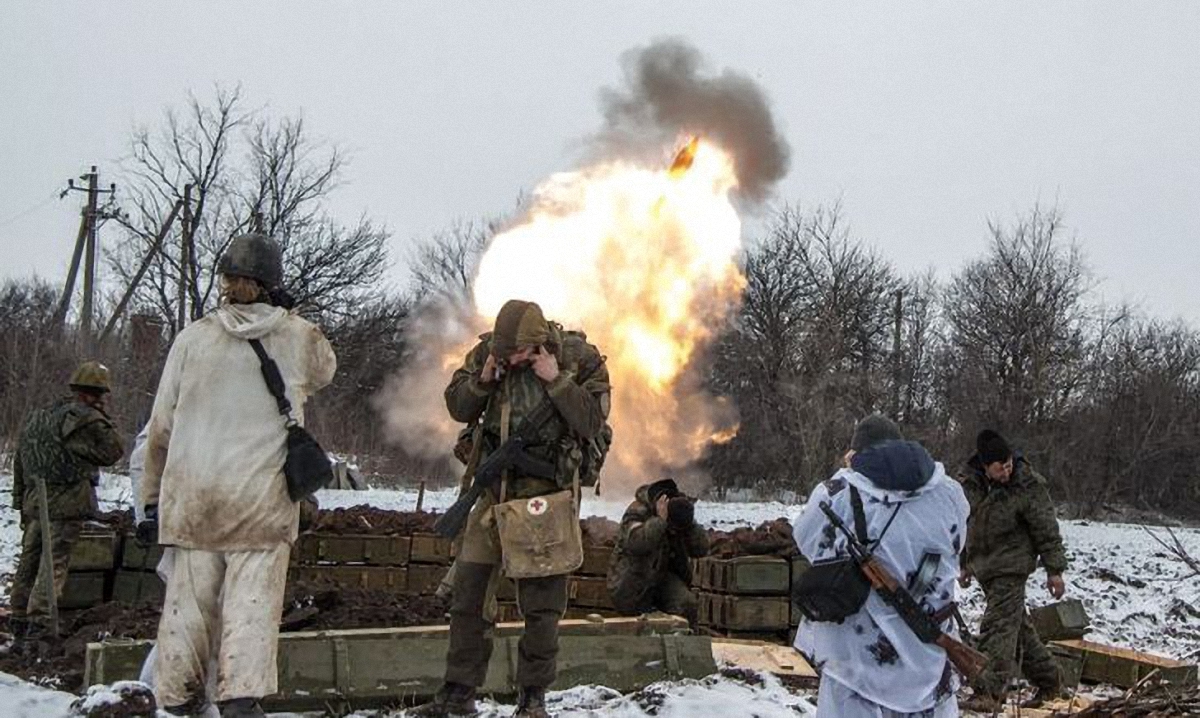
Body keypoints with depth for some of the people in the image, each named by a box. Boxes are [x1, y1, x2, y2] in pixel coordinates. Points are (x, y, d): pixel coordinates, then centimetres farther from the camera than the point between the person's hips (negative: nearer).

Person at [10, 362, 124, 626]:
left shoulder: (37, 418, 17)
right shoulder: (86, 419, -11)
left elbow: (20, 463, 19)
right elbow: (113, 452, -5)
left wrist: (20, 501, 22)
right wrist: (104, 417, 2)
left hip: (34, 502, 8)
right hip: (67, 505, -8)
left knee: (30, 557, 16)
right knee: (55, 563, -7)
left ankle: (20, 611, 26)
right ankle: (40, 615, -11)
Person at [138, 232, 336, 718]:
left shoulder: (193, 338, 2)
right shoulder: (298, 337, -1)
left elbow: (161, 427, 6)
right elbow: (323, 372, 23)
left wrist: (152, 497, 15)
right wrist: (287, 318, 24)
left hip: (192, 496, 2)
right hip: (262, 497, -2)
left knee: (189, 600, 11)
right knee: (253, 601, 0)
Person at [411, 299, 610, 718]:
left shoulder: (579, 358, -10)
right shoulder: (488, 351, -2)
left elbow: (592, 421, -14)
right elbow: (458, 409, 4)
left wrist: (556, 380, -22)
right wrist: (483, 380, -14)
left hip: (548, 491, -3)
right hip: (496, 484, 3)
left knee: (542, 602, 1)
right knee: (467, 591, 5)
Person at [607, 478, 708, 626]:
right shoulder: (637, 512, -23)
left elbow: (701, 550, -9)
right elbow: (635, 542, -40)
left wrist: (691, 525, -23)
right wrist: (659, 520, -40)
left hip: (665, 575, 4)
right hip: (634, 578, -3)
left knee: (685, 603, -21)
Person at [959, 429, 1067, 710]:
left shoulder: (1028, 486, -14)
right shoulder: (970, 483, 0)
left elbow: (1046, 530, -9)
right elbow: (964, 525, 14)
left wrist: (1054, 569, -9)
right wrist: (965, 563, 19)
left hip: (1011, 566, -6)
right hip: (984, 565, 6)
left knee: (998, 626, -13)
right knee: (1017, 625, 14)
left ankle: (991, 691, -13)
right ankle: (1048, 680, 27)